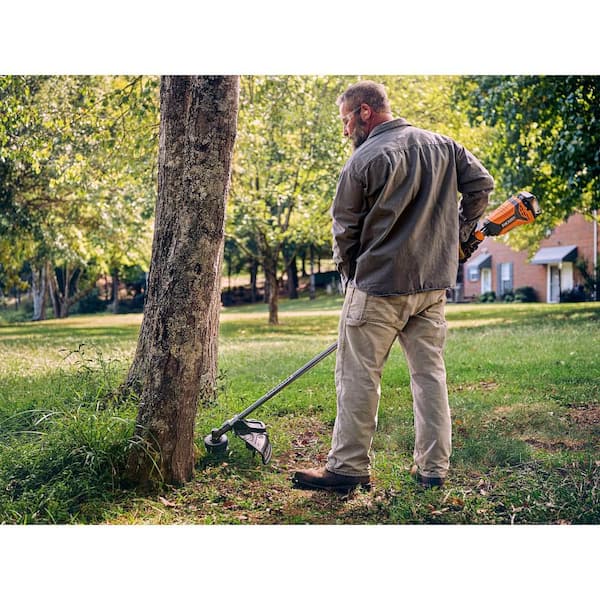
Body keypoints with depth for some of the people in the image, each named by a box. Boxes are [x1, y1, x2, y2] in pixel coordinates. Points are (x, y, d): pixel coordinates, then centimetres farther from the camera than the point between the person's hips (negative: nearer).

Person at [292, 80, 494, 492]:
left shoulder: (365, 160, -10)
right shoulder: (444, 146, 7)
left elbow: (345, 230, -4)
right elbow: (481, 185, 9)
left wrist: (349, 275, 12)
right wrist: (457, 235, 17)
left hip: (379, 287, -6)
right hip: (434, 283, 6)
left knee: (358, 377, 2)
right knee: (430, 373, 11)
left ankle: (348, 466, 6)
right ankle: (434, 469, 14)